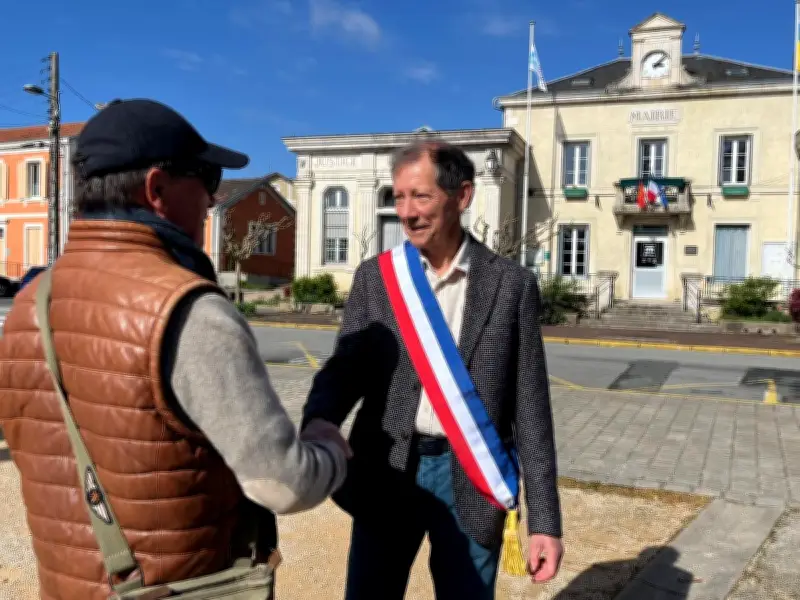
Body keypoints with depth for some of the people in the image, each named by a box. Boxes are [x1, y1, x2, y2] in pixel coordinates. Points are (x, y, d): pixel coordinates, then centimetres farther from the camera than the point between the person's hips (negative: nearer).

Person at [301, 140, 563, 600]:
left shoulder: (511, 284, -3)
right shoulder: (375, 276, 2)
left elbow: (530, 407, -2)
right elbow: (346, 365, -2)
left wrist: (544, 519, -3)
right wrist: (318, 421, -25)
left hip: (469, 480, -1)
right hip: (387, 475, 2)